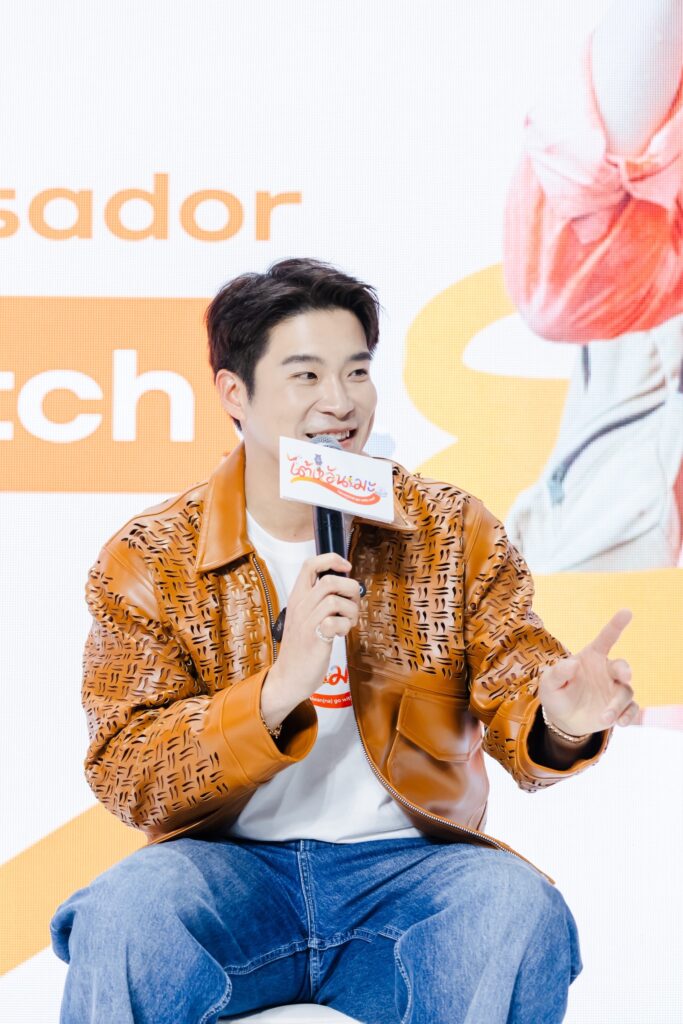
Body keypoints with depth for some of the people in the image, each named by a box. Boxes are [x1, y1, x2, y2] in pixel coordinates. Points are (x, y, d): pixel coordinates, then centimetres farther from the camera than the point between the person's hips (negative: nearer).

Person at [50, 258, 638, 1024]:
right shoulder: (148, 561, 1)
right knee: (123, 916, -33)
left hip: (406, 865, 2)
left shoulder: (456, 535, 7)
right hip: (231, 867, -2)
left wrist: (556, 720, -27)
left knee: (520, 912, -29)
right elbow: (125, 776, -7)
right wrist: (279, 687, -22)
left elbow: (513, 694, -1)